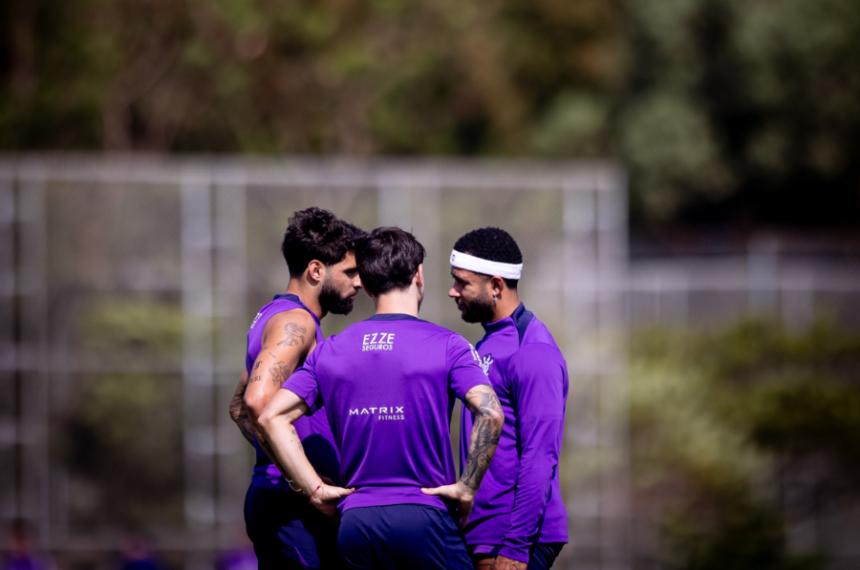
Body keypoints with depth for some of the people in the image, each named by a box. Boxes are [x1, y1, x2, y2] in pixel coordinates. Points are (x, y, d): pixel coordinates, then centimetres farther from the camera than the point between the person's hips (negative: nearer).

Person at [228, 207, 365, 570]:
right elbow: (258, 400, -28)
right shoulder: (295, 322, -12)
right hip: (294, 508, -10)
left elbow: (239, 407, 31)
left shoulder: (273, 316, 20)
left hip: (268, 497, 10)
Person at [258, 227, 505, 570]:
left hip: (354, 522, 4)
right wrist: (467, 487, -9)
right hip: (423, 518, -4)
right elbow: (490, 413, -18)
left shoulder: (330, 351, 9)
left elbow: (273, 417, 3)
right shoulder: (446, 346, -3)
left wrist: (316, 490, 2)